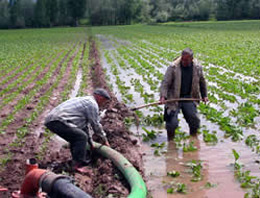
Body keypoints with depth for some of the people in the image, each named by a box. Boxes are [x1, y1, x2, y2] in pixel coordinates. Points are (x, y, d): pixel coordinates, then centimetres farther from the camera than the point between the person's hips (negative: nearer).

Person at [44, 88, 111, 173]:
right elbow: (95, 125, 1)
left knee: (76, 139, 23)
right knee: (82, 137, -14)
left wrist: (90, 142, 40)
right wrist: (104, 140, 15)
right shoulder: (92, 103, -3)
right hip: (58, 121, -11)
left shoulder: (84, 100, 29)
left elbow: (85, 125, 35)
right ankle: (78, 165, -13)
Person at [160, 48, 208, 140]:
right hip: (174, 99, -3)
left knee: (195, 121, -3)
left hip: (189, 98, 3)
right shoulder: (173, 67, -12)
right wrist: (163, 96, -26)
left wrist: (204, 95, 17)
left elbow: (202, 82, 18)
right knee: (172, 124, -11)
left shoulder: (197, 68, 0)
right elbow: (165, 83, -13)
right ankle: (170, 140, 16)